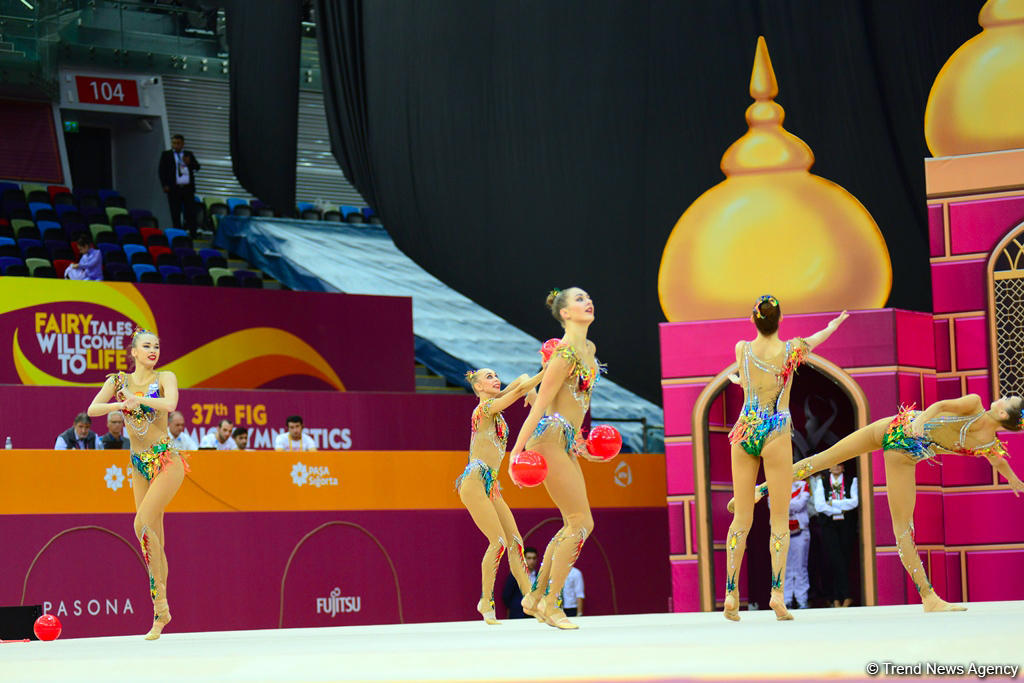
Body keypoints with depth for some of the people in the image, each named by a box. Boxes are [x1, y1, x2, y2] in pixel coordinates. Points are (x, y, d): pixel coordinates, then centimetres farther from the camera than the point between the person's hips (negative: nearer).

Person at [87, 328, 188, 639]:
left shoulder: (164, 378, -2)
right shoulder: (118, 381, 8)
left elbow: (170, 404, -21)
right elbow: (92, 409, -5)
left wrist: (136, 398, -29)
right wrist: (120, 404, -22)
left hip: (166, 459, -5)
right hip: (139, 463, 5)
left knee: (142, 524, -20)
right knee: (154, 537, 5)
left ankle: (159, 595, -11)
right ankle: (161, 611, 9)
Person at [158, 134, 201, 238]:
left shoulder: (189, 154, 13)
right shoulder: (166, 154, 7)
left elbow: (197, 167, 7)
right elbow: (161, 170, 4)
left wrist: (189, 163, -15)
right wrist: (165, 185, -6)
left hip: (188, 188, 1)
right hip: (174, 189, -1)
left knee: (190, 213, -3)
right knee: (175, 214, 0)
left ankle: (192, 235, -2)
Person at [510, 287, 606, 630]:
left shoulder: (588, 349, 14)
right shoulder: (565, 353, -15)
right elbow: (540, 404, -16)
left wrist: (579, 442, 29)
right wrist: (517, 450, -18)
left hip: (566, 443, 10)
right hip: (549, 438, -10)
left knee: (574, 524, 10)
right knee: (581, 522, -10)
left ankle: (536, 598, 16)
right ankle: (550, 604, -4)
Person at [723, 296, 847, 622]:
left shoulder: (742, 349, 0)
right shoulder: (792, 350, -4)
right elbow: (813, 340, 19)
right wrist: (833, 325, 41)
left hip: (744, 432, 3)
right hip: (775, 434, -3)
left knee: (741, 518, 6)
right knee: (779, 519, 0)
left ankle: (731, 593, 1)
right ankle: (777, 592, -10)